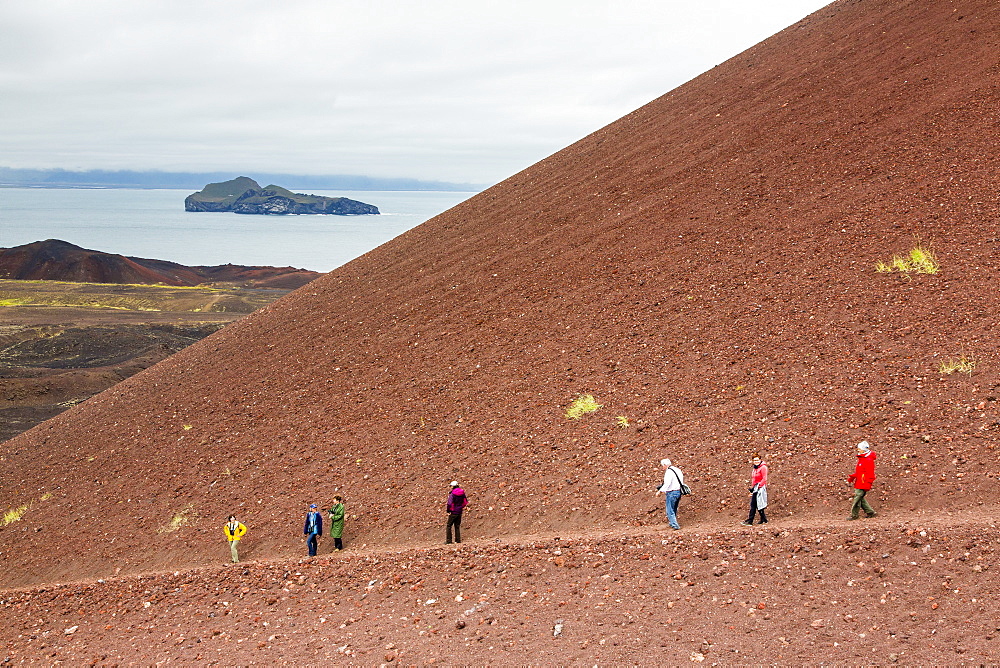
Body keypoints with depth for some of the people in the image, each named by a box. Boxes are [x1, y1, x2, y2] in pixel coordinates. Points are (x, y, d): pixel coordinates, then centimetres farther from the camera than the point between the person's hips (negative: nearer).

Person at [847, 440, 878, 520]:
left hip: (863, 484, -10)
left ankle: (854, 515, 1)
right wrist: (852, 477, 13)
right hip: (859, 483, 10)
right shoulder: (861, 459, 14)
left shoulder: (868, 460, -17)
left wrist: (867, 485, -21)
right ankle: (870, 512, 21)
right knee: (860, 498, 13)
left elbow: (870, 474, -19)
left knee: (857, 498, -6)